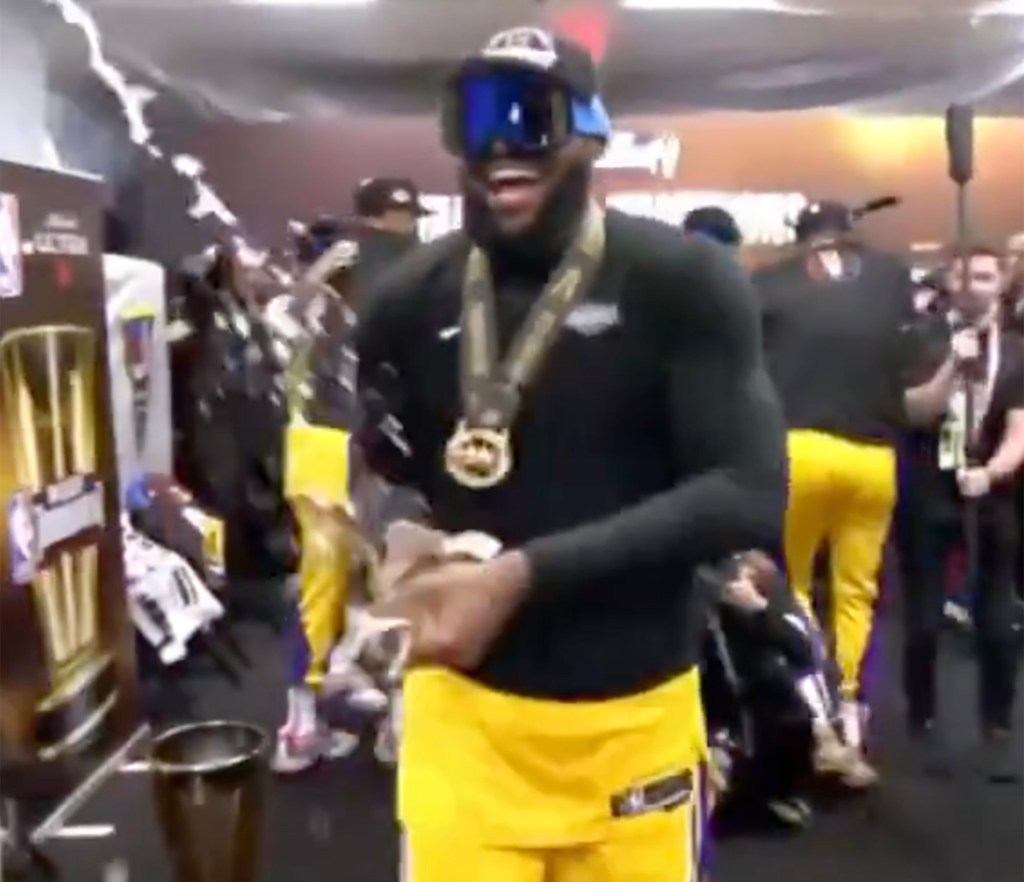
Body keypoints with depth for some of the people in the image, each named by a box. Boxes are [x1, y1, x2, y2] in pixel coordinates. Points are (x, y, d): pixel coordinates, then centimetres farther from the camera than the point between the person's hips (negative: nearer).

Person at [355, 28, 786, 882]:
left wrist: (525, 573, -22)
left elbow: (749, 496, -16)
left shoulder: (684, 283, -9)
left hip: (632, 712, -1)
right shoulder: (411, 300, 0)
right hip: (465, 705, 1)